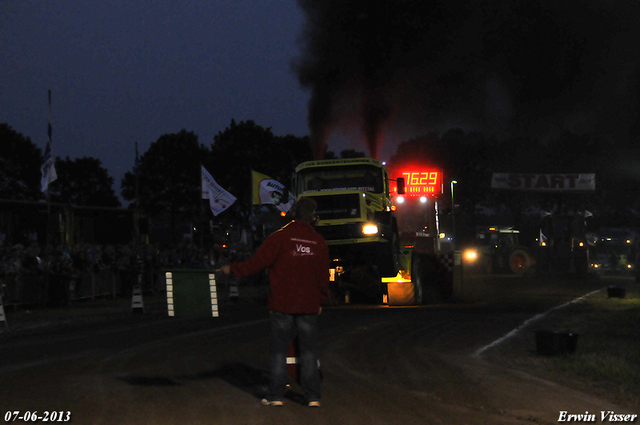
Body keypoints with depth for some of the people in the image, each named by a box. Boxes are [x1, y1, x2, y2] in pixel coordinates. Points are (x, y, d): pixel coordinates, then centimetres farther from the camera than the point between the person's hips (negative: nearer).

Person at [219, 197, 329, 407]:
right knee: (309, 351, 6)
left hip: (282, 305, -2)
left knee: (278, 350, 5)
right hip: (309, 306, 2)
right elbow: (323, 276, 9)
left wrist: (233, 269, 5)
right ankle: (312, 396, 3)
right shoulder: (319, 242, 3)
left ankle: (276, 396, 4)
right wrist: (320, 300, 21)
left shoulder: (280, 237, -7)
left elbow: (258, 261, -8)